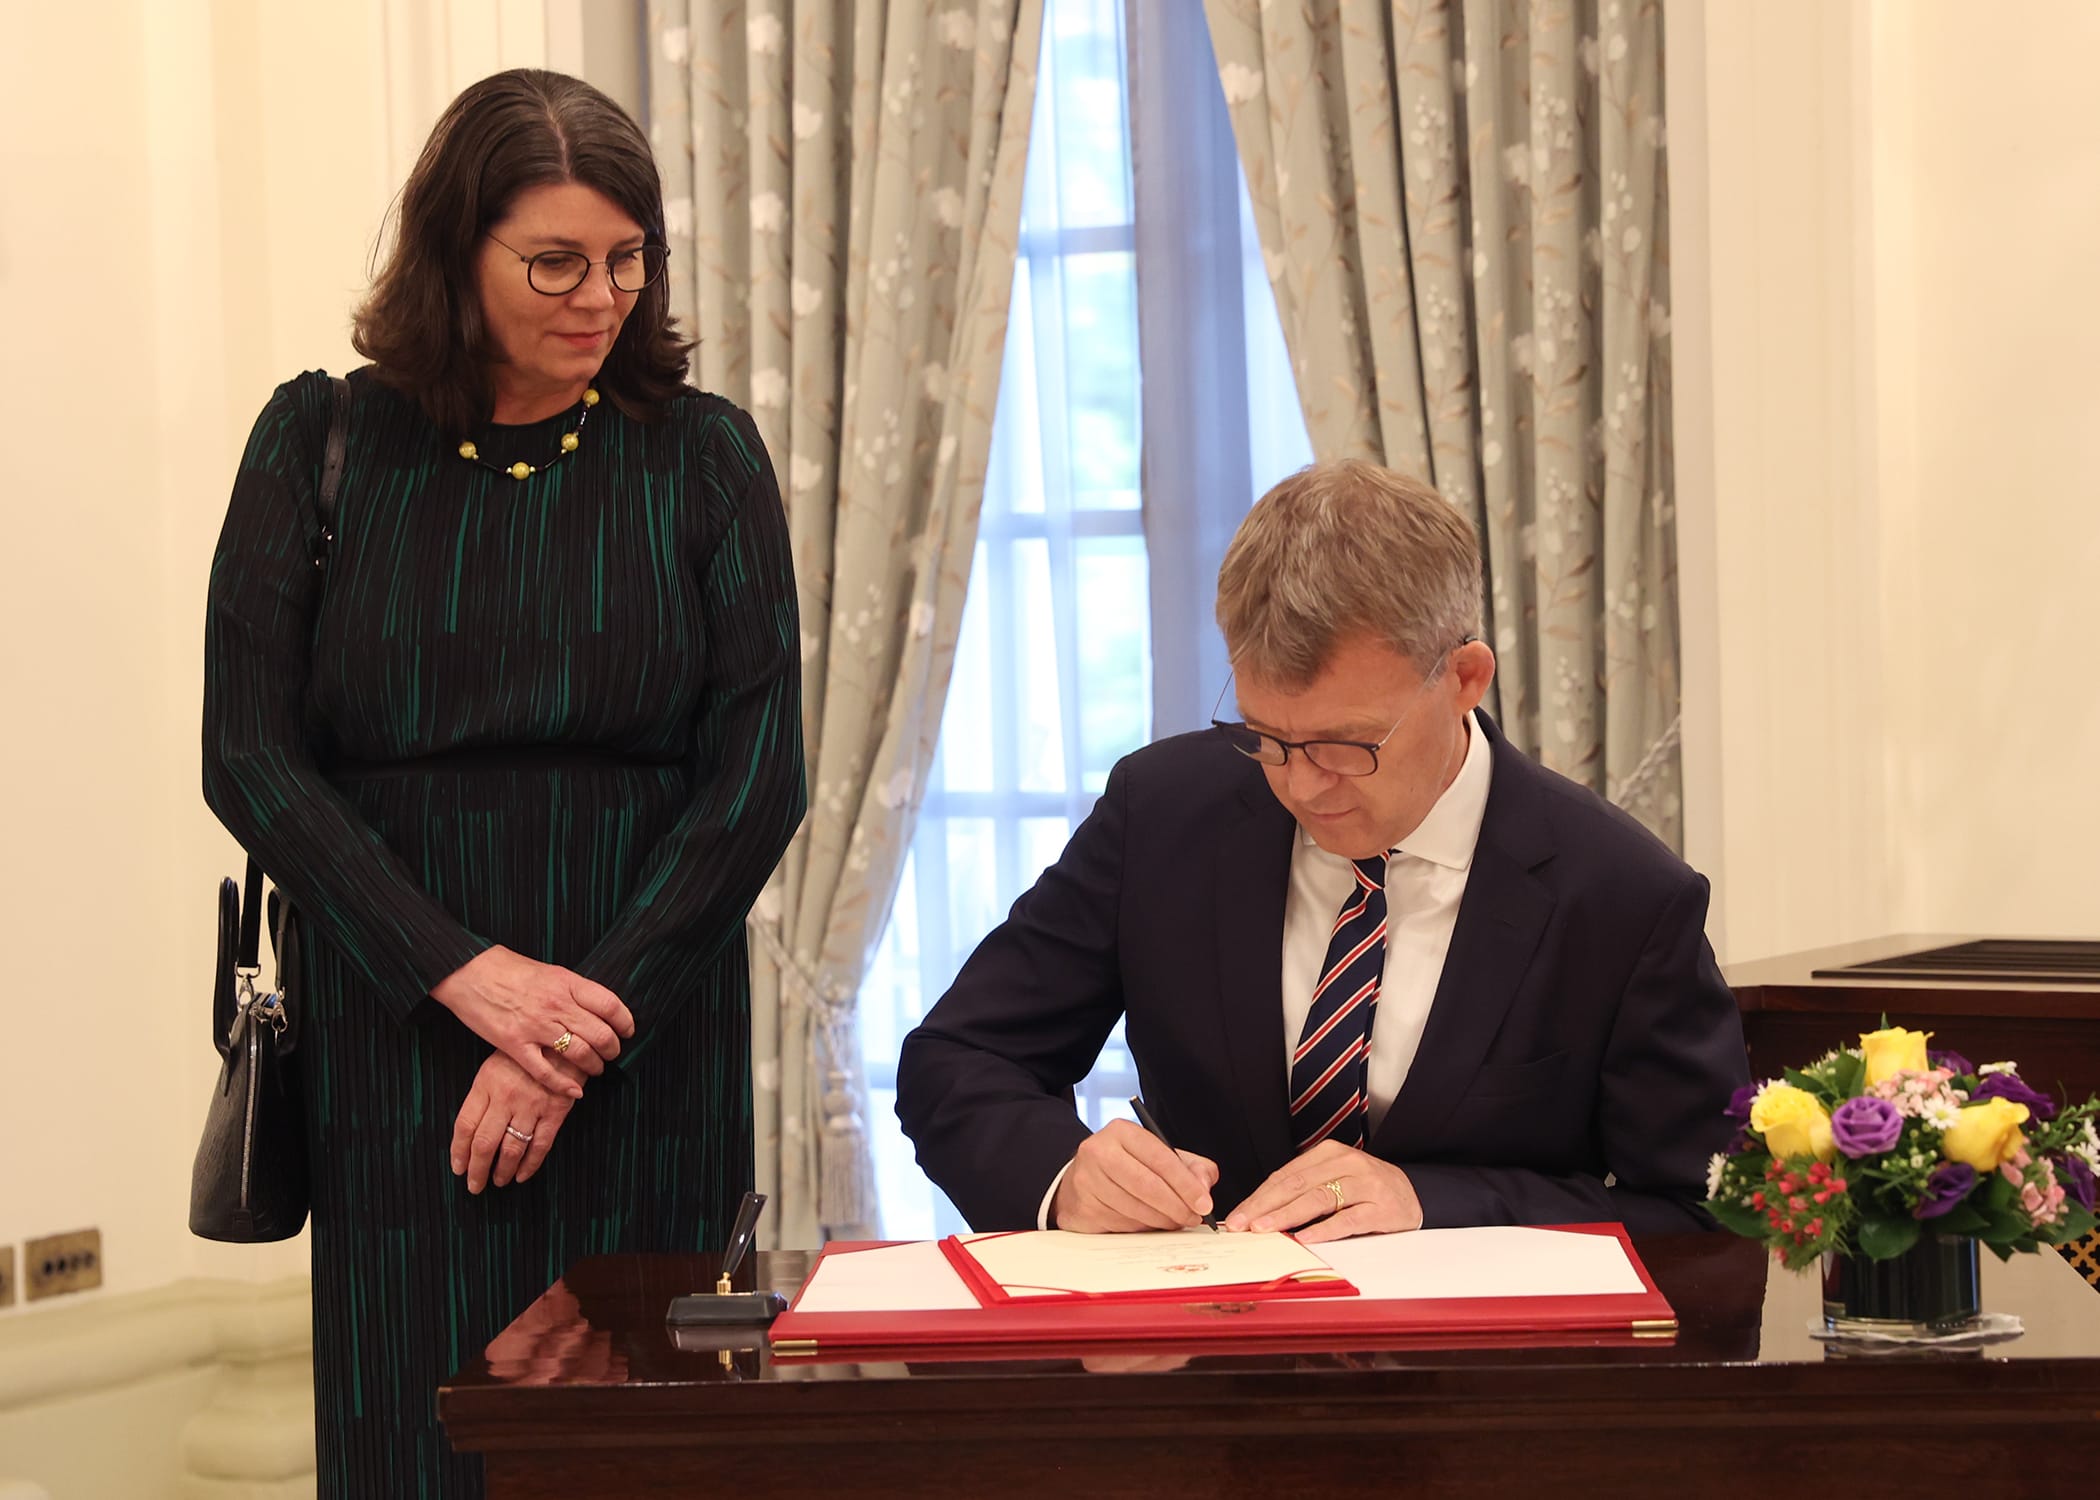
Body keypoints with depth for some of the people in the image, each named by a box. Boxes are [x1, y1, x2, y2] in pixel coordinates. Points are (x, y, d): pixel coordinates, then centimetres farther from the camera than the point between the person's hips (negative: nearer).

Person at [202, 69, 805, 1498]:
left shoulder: (702, 455, 4)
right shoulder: (324, 442, 3)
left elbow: (759, 770, -1)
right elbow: (250, 753, -2)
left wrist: (587, 1027, -11)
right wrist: (465, 974, -13)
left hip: (648, 1046, 0)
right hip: (392, 1041, 0)